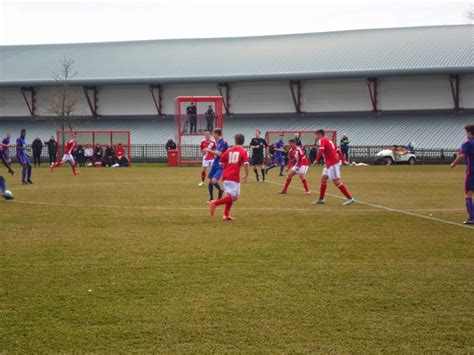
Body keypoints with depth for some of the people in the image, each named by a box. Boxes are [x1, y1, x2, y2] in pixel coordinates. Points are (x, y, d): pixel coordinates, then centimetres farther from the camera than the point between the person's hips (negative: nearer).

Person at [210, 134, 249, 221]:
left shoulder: (229, 150, 13)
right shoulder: (244, 151, -1)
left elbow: (221, 163, 14)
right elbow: (246, 164, -14)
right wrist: (246, 175, -3)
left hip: (225, 175, 6)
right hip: (234, 177, -6)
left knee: (230, 196, 19)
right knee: (234, 197, -4)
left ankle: (226, 215, 16)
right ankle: (215, 203, -19)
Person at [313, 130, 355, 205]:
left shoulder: (322, 140, -9)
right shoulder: (328, 140, 18)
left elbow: (321, 150, -29)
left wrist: (317, 160, -33)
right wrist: (343, 160, 21)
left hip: (333, 163, -10)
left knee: (336, 182, -9)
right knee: (323, 180, 13)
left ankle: (350, 198, -9)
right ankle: (321, 200, 18)